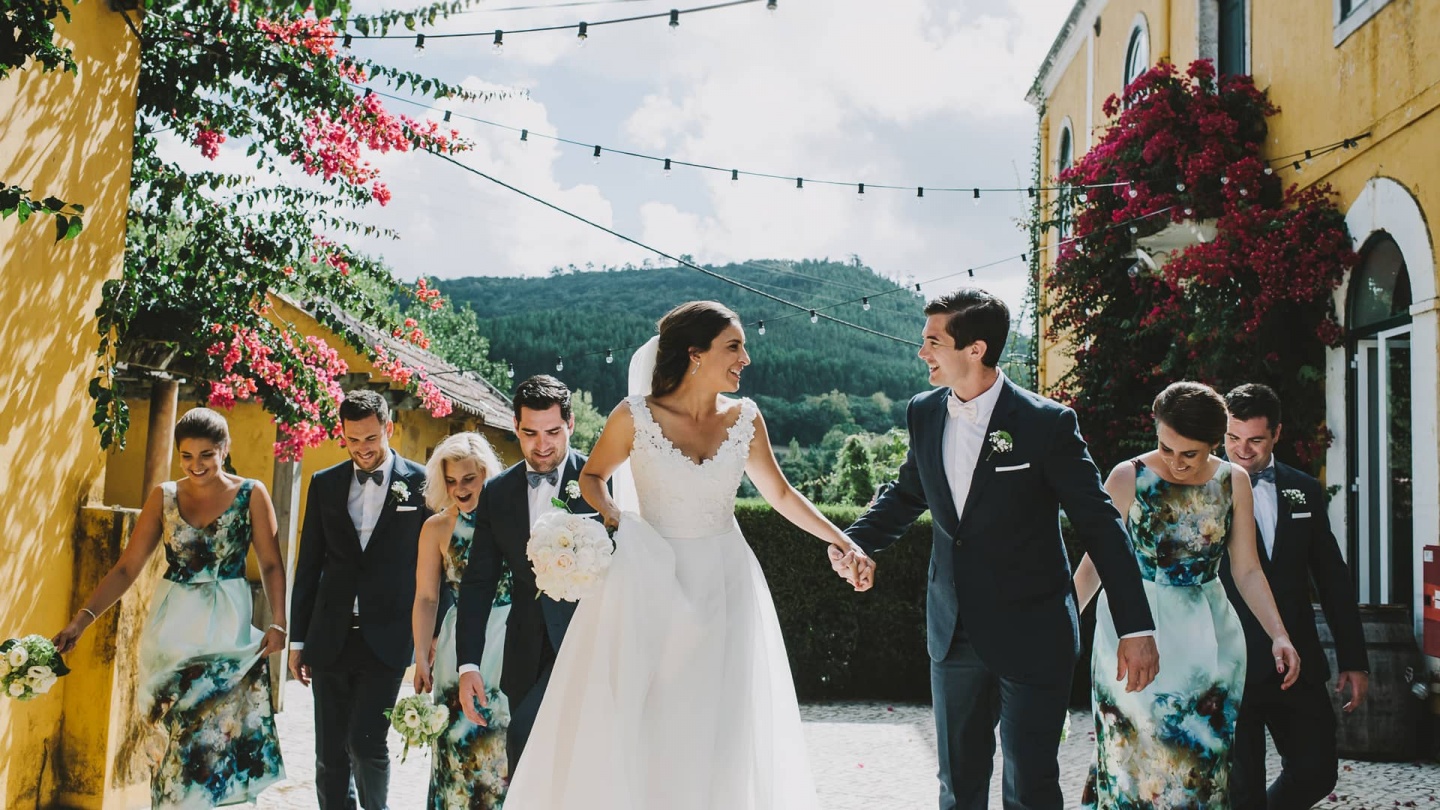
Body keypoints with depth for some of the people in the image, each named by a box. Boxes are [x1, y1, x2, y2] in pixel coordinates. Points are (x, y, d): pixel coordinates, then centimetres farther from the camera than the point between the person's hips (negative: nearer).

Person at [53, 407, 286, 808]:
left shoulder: (251, 494, -1)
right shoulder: (164, 497, 3)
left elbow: (271, 564, -1)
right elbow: (127, 567, 0)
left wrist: (279, 623, -12)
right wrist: (82, 619, -10)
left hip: (227, 628, -1)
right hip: (172, 628, 2)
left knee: (216, 732, -4)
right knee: (187, 734, 3)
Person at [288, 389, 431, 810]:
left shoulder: (420, 483, -1)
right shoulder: (325, 483, 8)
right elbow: (308, 564, 10)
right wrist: (298, 638, 9)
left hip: (386, 638, -3)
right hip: (330, 638, 4)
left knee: (367, 743, -10)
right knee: (330, 751, 9)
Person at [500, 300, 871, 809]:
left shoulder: (744, 419, -1)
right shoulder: (635, 417, -9)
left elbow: (780, 493, 10)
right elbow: (593, 475, 6)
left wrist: (842, 541, 7)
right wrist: (609, 514, -14)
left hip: (724, 583, 2)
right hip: (651, 583, -2)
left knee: (724, 728, 7)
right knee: (636, 728, 3)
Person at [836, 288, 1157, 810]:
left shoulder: (1047, 423, -16)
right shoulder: (924, 413, 0)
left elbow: (1100, 525, -12)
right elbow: (907, 493, 16)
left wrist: (1136, 629, -15)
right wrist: (855, 542, -1)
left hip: (1032, 635, -5)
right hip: (954, 631, 5)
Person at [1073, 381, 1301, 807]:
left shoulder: (1233, 481, 0)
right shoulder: (1127, 477, -8)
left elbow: (1246, 570, 6)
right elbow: (1095, 560, -3)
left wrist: (1279, 635, -3)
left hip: (1205, 632, 3)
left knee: (1201, 754, 6)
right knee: (1136, 751, -1)